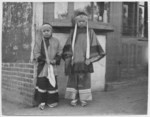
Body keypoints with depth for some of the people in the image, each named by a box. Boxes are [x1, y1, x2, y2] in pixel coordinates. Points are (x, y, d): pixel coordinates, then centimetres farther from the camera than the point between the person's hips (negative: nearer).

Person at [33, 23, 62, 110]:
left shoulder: (56, 41, 7)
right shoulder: (39, 42, 4)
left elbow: (59, 53, 7)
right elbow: (36, 53, -2)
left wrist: (56, 60, -11)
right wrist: (44, 59, -15)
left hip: (53, 66, 1)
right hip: (42, 66, -1)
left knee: (52, 83, 4)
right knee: (42, 82, -3)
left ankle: (52, 101, 16)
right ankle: (41, 101, 7)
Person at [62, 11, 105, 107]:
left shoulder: (90, 32, 6)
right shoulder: (73, 33, 10)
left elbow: (94, 47, 2)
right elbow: (68, 48, 8)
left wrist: (90, 59, -7)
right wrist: (69, 59, -2)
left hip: (84, 61, -1)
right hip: (74, 61, 1)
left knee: (84, 79, 0)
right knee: (73, 79, 2)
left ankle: (84, 99, 9)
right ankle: (74, 98, 10)